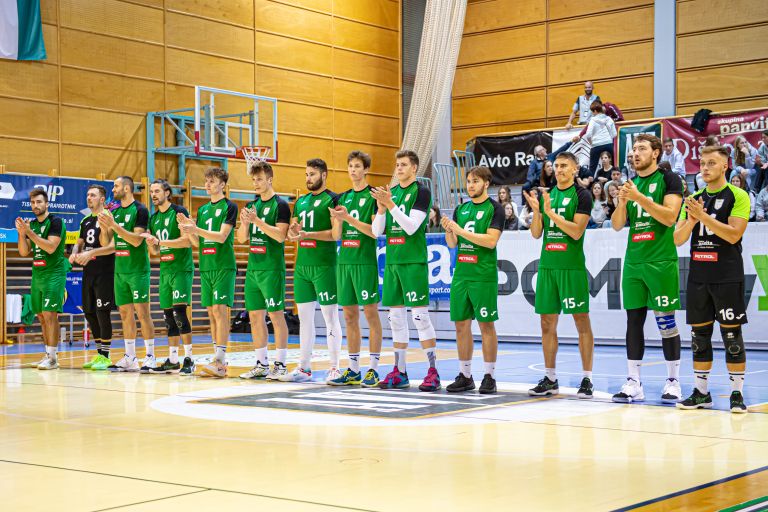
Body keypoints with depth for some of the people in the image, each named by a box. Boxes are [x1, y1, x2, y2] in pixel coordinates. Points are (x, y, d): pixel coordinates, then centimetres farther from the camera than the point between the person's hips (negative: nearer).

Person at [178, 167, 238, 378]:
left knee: (220, 310, -12)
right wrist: (186, 228, -3)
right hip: (206, 267, 7)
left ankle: (219, 361, -15)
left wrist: (195, 228, -22)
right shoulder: (202, 209, 16)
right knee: (211, 313, 5)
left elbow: (222, 236, -14)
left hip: (223, 267, -6)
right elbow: (197, 242, 15)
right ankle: (220, 362, 9)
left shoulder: (229, 207, -3)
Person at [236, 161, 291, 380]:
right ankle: (261, 364, 14)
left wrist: (258, 221, -21)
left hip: (272, 269, -7)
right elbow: (242, 238, 13)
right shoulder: (251, 205, 15)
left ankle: (280, 364, 1)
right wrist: (244, 222, -6)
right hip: (253, 268, 7)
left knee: (276, 314, -4)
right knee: (255, 315, 8)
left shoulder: (280, 205, -5)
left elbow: (280, 235, -15)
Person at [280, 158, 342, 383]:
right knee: (305, 317, 9)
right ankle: (304, 368, 15)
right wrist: (293, 233, -3)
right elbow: (290, 232, 20)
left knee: (330, 317, -3)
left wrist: (308, 234, -21)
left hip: (324, 265, -7)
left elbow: (336, 232, -14)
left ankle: (334, 367, 2)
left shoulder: (332, 200, -5)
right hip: (302, 265, 7)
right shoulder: (300, 201, 17)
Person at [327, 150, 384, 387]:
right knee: (350, 316, 8)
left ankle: (373, 369, 2)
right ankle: (353, 370, 13)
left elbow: (376, 231, -12)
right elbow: (336, 236, 13)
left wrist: (349, 218, -17)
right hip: (345, 261, 6)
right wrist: (337, 219, -6)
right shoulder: (343, 198, 15)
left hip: (365, 262, -6)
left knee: (371, 314, -3)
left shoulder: (373, 196, -3)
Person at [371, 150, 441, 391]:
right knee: (396, 318, 8)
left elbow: (411, 227, -16)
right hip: (392, 261, 7)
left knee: (420, 315, -8)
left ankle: (433, 371, -4)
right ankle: (399, 372, 14)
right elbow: (376, 231, 10)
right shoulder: (390, 192, 14)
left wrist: (391, 204, -20)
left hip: (414, 262, -7)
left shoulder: (421, 192, -5)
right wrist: (381, 209, -7)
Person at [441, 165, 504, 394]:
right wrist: (448, 230, -8)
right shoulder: (461, 209, 14)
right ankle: (465, 375, 14)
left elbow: (491, 241, -15)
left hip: (483, 275, -6)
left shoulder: (494, 208, -3)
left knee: (486, 324, -2)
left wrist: (461, 231, -19)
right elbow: (452, 244, 13)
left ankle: (489, 376, 5)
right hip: (461, 274, 6)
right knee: (461, 324, 7)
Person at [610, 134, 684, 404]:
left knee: (666, 321, -2)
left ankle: (673, 381, 7)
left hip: (661, 261, -5)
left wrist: (640, 197, -20)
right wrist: (622, 202, -9)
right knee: (634, 320, 4)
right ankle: (633, 383, 7)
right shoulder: (630, 184, 14)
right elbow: (617, 225, 9)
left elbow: (670, 216, -14)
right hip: (633, 262, 5)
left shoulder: (668, 179, -1)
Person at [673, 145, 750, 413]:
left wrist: (703, 216, -20)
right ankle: (701, 393, 15)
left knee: (732, 335, -3)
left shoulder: (738, 196, -3)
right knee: (699, 335, 8)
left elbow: (734, 235, -15)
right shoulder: (694, 199, 12)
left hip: (727, 277, -5)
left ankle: (737, 394, 3)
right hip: (698, 275, 5)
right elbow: (678, 239, 8)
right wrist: (691, 219, -11)